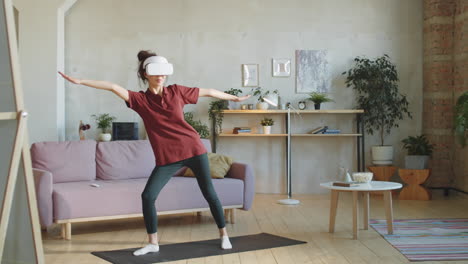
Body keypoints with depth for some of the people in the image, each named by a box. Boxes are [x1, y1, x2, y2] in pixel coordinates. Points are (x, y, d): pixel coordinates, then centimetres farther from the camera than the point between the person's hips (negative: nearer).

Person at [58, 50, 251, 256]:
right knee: (147, 196, -7)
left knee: (209, 193, 5)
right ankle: (153, 243, 9)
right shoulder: (140, 99, -1)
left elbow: (208, 91, 11)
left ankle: (223, 235, 23)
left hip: (193, 149, 0)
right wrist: (80, 81, -18)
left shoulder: (176, 91, 1)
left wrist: (234, 97, 20)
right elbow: (114, 87, -12)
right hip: (166, 157, 1)